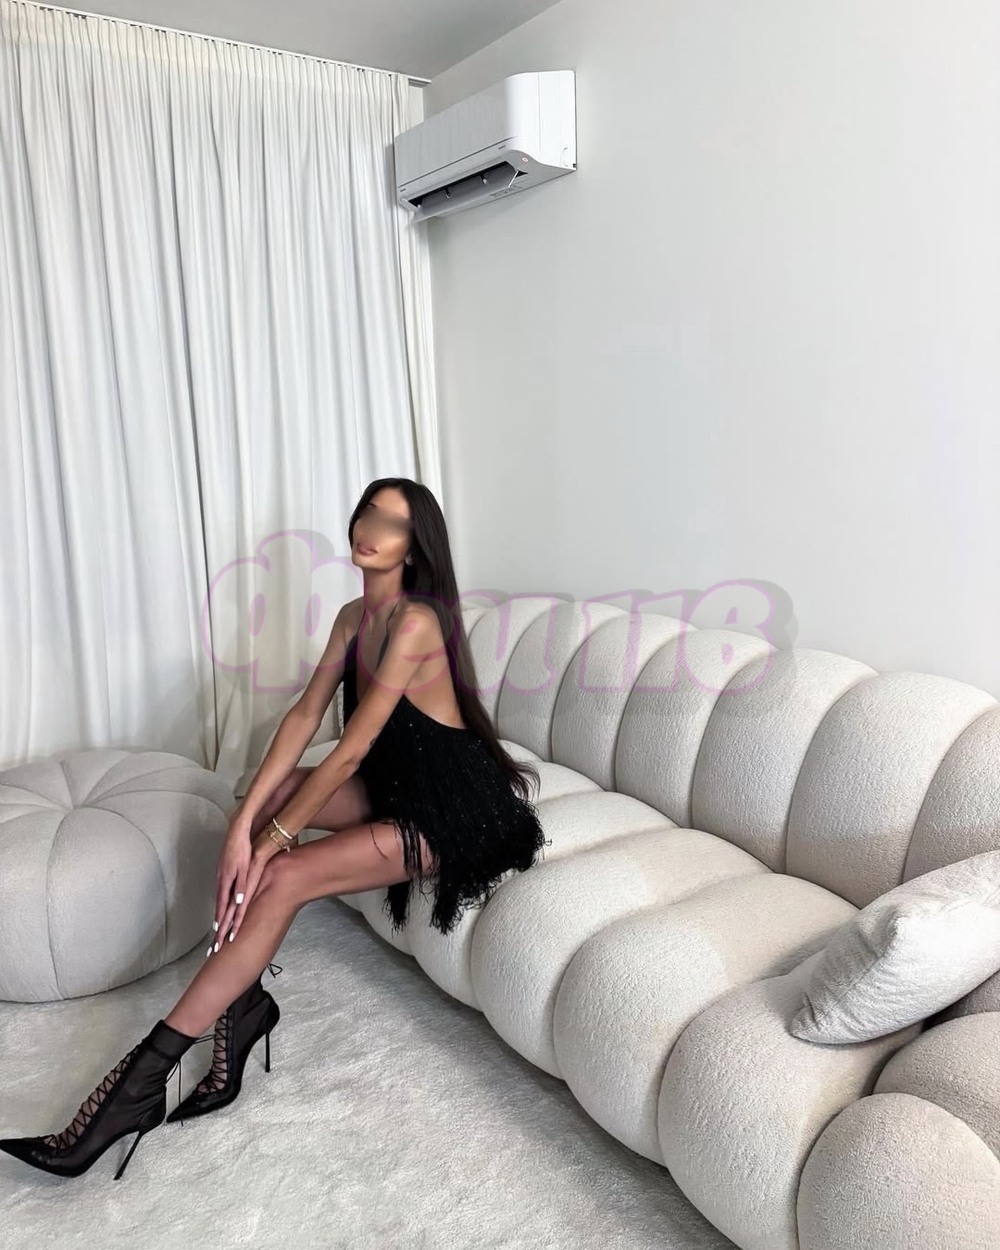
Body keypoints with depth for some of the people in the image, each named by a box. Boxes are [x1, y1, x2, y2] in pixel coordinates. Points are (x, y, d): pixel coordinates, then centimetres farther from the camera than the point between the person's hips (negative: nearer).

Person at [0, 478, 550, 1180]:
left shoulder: (415, 622, -23)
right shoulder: (353, 617, 4)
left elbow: (350, 750, -23)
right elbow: (305, 716, -4)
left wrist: (273, 841, -18)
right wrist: (247, 820, -14)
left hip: (449, 810, -8)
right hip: (394, 787, 8)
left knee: (283, 878, -20)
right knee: (264, 798, -7)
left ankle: (144, 1078, -15)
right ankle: (244, 997, -2)